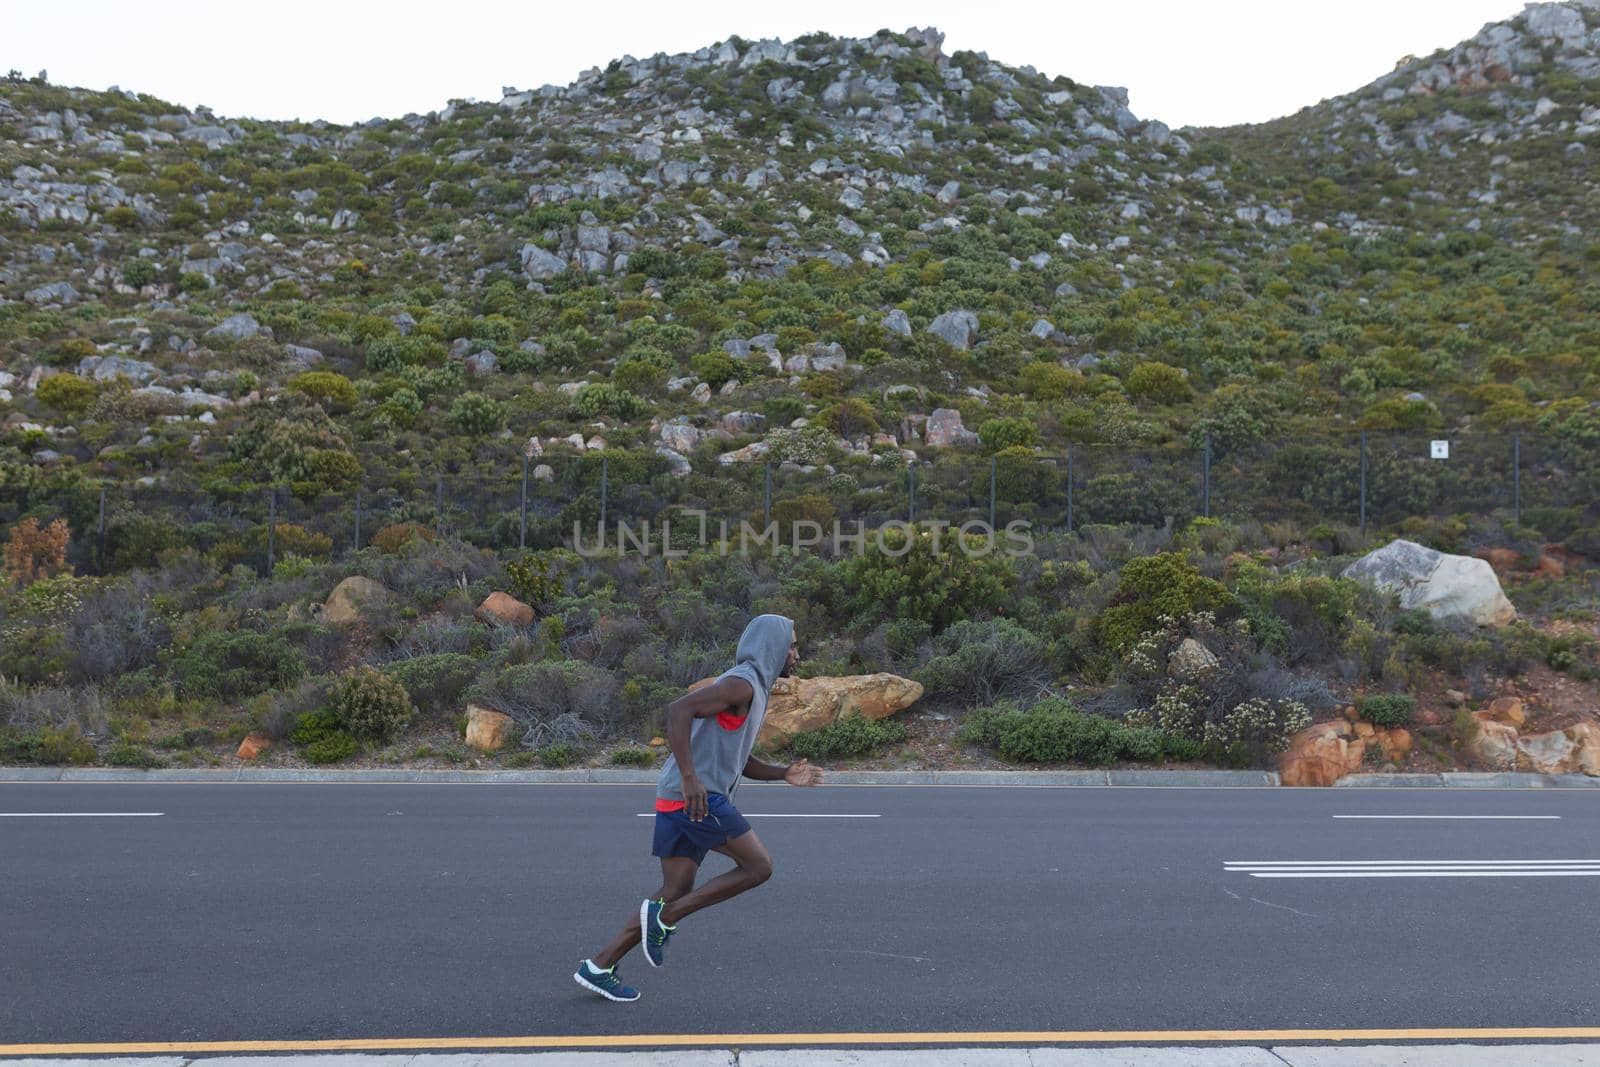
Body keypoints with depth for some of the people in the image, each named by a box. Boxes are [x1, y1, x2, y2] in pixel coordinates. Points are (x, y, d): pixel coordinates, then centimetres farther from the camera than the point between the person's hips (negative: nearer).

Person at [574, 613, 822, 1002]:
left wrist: (785, 774, 15)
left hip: (688, 797, 10)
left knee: (676, 891, 9)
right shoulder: (742, 682, -11)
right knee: (758, 866, -4)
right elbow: (678, 709, -25)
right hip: (697, 796, -10)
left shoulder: (753, 691, 22)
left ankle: (599, 967, 9)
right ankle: (665, 919, -3)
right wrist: (689, 777, -31)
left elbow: (739, 761, 29)